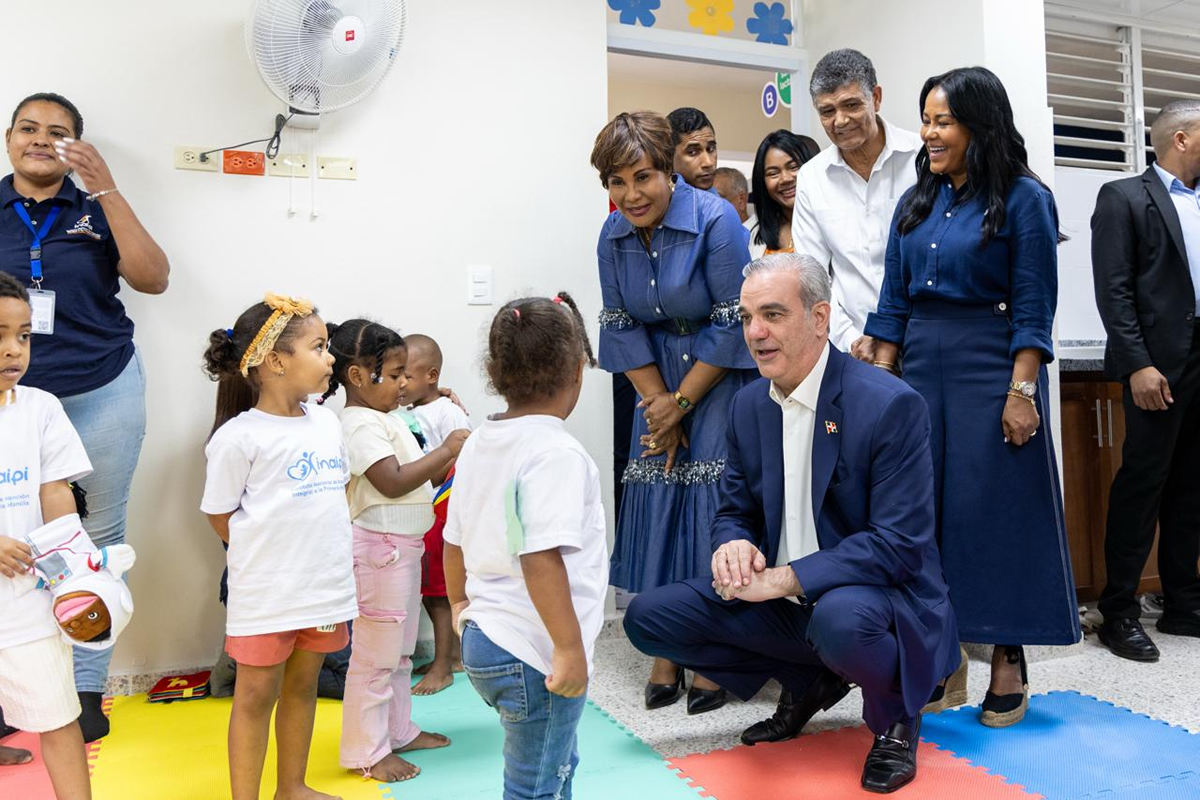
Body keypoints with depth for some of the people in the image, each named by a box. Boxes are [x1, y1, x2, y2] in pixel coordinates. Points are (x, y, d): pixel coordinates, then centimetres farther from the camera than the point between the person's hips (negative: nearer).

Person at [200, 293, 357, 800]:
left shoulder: (327, 422, 5)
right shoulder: (239, 436, -13)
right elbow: (221, 517, -6)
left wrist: (325, 546, 8)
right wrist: (268, 550, -6)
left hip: (327, 583, 6)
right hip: (267, 591, -6)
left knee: (302, 686, 19)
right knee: (256, 695, 8)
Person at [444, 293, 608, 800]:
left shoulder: (479, 443, 5)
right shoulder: (555, 453, -22)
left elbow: (454, 541, 13)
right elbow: (541, 558, -29)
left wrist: (460, 605, 26)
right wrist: (570, 646, -22)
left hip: (483, 642, 9)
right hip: (534, 656, -9)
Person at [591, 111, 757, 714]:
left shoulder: (715, 219, -16)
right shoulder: (614, 234, 0)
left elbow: (732, 323, -15)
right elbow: (621, 325, 3)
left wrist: (682, 402, -13)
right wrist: (658, 401, -5)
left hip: (721, 378, -5)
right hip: (660, 384, 5)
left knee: (711, 506, -8)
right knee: (657, 504, 2)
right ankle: (664, 653, 14)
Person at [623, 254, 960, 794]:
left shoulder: (890, 405, -18)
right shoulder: (748, 405, 2)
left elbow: (900, 544, -22)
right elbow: (735, 513, 9)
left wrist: (786, 579, -27)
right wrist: (734, 545, -17)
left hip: (878, 593, -6)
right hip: (779, 600, 6)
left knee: (840, 620, -41)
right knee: (647, 618, -4)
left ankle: (895, 717, -1)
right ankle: (807, 682, 14)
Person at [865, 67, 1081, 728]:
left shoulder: (1023, 199, -3)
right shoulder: (916, 202, 12)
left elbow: (1033, 308, -8)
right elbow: (893, 302, 10)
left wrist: (1022, 391, -15)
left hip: (991, 370, -5)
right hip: (921, 370, 5)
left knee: (996, 510, 0)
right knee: (922, 510, 6)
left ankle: (1008, 663, 14)